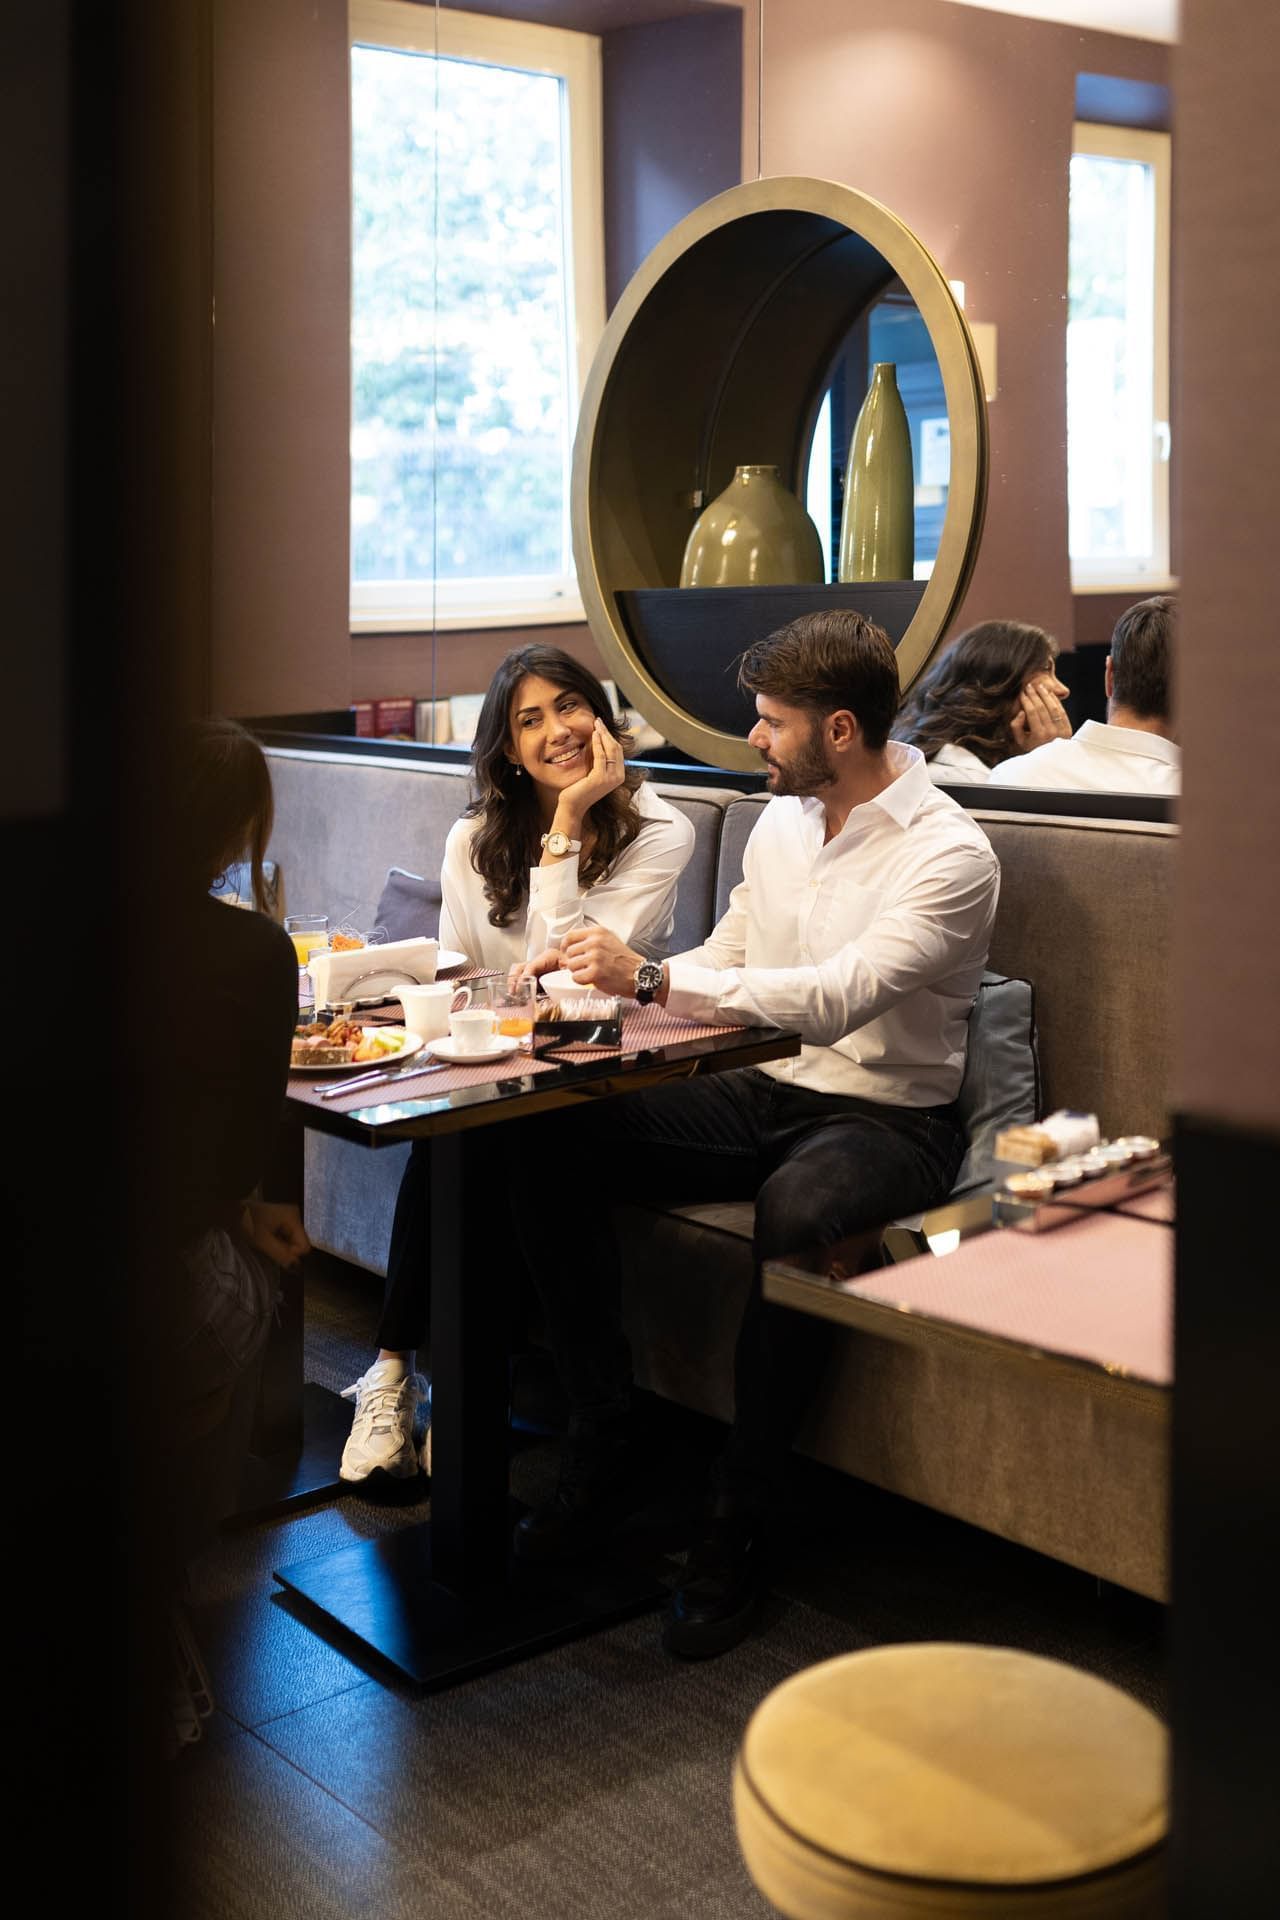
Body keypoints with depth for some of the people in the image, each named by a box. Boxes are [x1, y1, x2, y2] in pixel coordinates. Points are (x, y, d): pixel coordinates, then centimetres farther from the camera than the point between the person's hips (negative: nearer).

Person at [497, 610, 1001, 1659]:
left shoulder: (949, 853, -15)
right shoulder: (781, 821, 10)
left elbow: (837, 998, -28)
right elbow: (723, 961, 18)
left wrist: (648, 977, -27)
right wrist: (605, 982, -1)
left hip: (889, 1117, -7)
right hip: (762, 1096, 7)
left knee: (798, 1209, -41)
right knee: (547, 1140, -14)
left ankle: (740, 1523, -22)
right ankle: (606, 1446, -4)